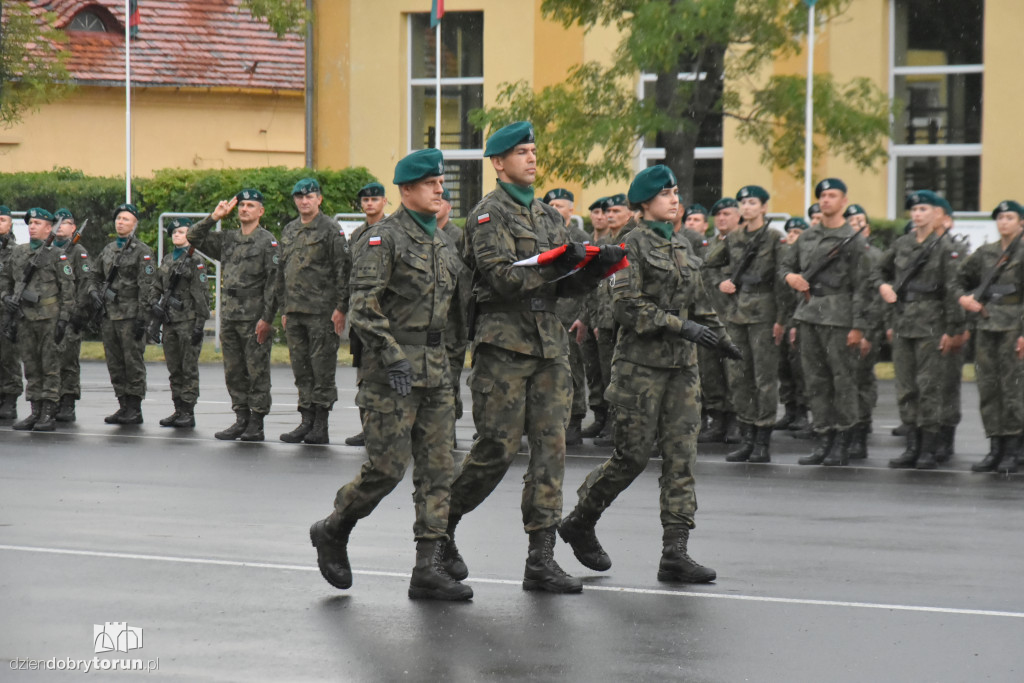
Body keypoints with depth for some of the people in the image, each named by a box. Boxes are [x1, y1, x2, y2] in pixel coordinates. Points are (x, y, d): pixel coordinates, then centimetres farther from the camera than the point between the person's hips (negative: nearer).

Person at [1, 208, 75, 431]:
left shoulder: (57, 255, -3)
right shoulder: (18, 252, 13)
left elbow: (68, 289, -5)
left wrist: (63, 318, -10)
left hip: (48, 317, -5)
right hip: (24, 318, 5)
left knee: (50, 366, -3)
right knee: (31, 367, 8)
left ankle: (48, 414, -2)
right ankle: (35, 412, 13)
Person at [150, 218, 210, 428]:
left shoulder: (195, 260, -4)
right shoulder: (167, 260, 16)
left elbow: (201, 293, -8)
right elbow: (158, 291, 19)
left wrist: (200, 323, -14)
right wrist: (154, 320, 14)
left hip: (188, 320, -7)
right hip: (170, 321, 7)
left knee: (189, 368, -5)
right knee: (174, 368, 8)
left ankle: (188, 412, -3)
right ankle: (178, 410, 12)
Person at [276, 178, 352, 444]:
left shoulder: (330, 229, -4)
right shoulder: (289, 231, 16)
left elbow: (343, 269, -8)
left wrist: (341, 307, -13)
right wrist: (284, 309, 18)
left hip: (322, 311, -7)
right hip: (295, 312, 7)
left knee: (323, 369, -4)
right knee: (301, 370, 8)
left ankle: (321, 427, -1)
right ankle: (307, 421, 13)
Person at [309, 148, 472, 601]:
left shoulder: (441, 241, 17)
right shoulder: (384, 238, -7)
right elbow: (363, 306, -15)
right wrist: (393, 355, -22)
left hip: (435, 366, 8)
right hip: (392, 368, -8)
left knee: (437, 469, 1)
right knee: (387, 466, -8)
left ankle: (429, 570, 2)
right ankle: (332, 532, 15)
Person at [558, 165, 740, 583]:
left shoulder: (682, 247, 15)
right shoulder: (634, 245, -7)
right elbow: (626, 305, -15)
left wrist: (716, 336, 13)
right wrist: (680, 326, -20)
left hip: (681, 364, 6)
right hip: (642, 363, -6)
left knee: (681, 455, -2)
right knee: (634, 454, -3)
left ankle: (675, 552, -4)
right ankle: (579, 522, 19)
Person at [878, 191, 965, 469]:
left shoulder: (944, 248, -5)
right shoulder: (901, 245, 11)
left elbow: (953, 291, -8)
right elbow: (881, 269, 27)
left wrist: (951, 330, -11)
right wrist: (884, 286, 4)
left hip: (929, 323, -6)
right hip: (902, 321, 6)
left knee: (929, 386, -5)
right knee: (905, 387, 7)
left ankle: (929, 449, -1)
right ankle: (913, 446, 13)